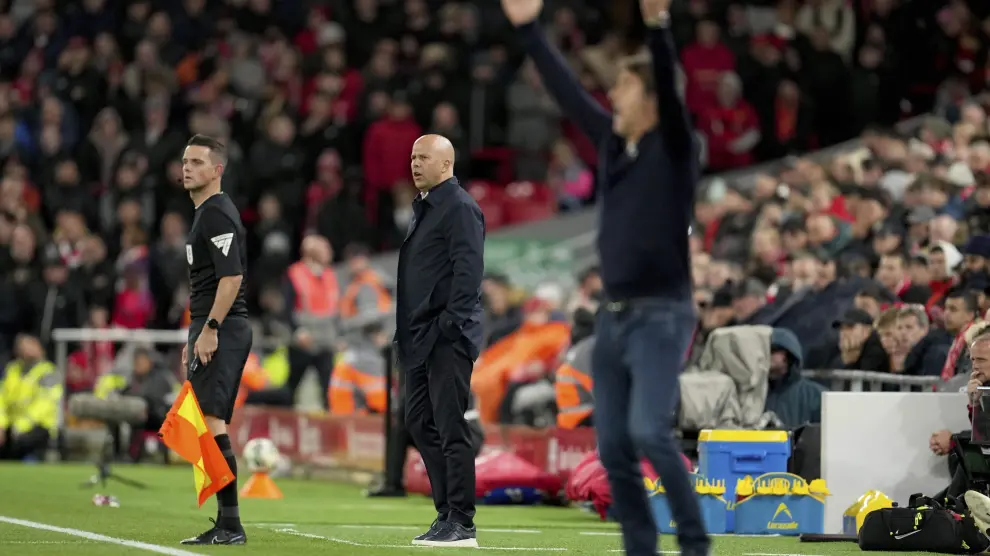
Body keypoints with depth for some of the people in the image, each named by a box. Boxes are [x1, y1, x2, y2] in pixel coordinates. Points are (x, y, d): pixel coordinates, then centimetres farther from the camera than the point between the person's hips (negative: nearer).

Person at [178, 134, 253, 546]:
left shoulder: (217, 214, -12)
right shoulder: (206, 213, 21)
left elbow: (231, 278, -21)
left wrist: (209, 329, -23)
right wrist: (195, 336, 25)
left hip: (220, 330, -11)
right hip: (213, 330, 11)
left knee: (210, 423, -15)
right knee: (213, 426, 10)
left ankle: (230, 524, -17)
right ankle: (226, 525, 12)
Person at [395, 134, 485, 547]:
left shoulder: (459, 207, -11)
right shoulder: (423, 208, 18)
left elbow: (468, 270, -18)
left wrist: (450, 324, -22)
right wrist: (406, 331, 17)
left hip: (447, 338, -10)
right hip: (421, 338, 10)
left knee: (451, 428, -8)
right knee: (421, 422, 12)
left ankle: (461, 524, -5)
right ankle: (447, 513, 19)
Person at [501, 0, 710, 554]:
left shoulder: (675, 148, -7)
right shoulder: (613, 142, 10)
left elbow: (671, 85, -23)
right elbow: (568, 91, 19)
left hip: (662, 315, -7)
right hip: (614, 315, 7)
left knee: (650, 431, -19)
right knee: (614, 446, 5)